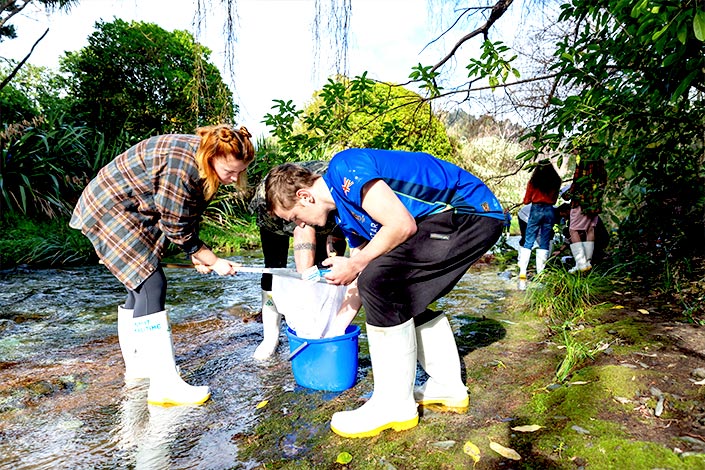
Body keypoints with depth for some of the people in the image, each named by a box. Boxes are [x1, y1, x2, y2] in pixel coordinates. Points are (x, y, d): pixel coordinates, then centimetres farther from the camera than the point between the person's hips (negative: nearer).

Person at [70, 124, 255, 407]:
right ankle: (164, 385, -15)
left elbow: (189, 217, 6)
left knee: (140, 287, 12)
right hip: (108, 210, -10)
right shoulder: (180, 166, -31)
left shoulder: (206, 163, -3)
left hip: (134, 214, 10)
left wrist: (197, 255, -2)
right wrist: (214, 262, -14)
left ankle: (137, 366, 27)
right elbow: (177, 229, -24)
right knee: (151, 285, -17)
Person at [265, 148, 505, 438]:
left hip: (471, 211, -11)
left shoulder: (343, 168, -15)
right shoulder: (345, 214, 14)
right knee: (401, 297, 18)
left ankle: (395, 406, -5)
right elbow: (359, 284, 20)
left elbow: (402, 225, -23)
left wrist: (354, 265, -12)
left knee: (380, 280, -18)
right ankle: (448, 386, 26)